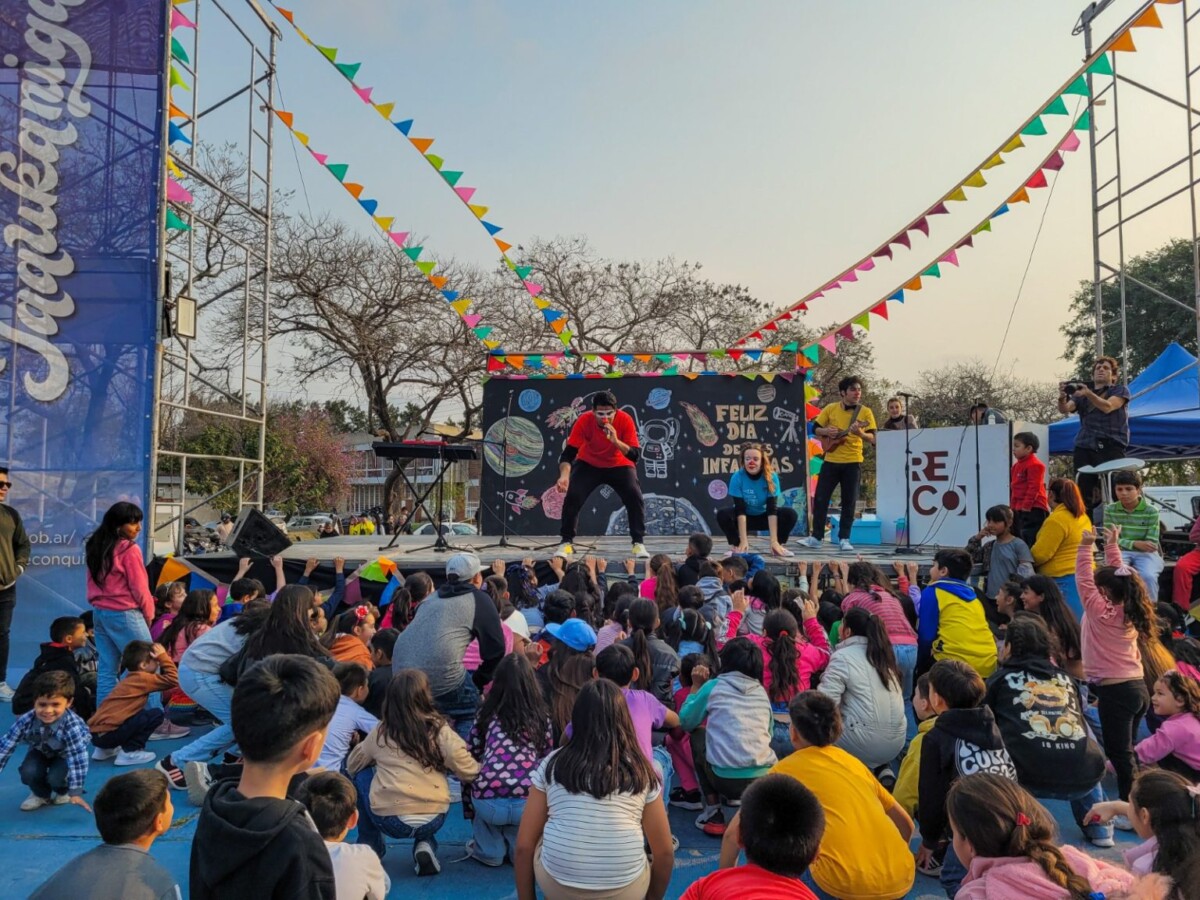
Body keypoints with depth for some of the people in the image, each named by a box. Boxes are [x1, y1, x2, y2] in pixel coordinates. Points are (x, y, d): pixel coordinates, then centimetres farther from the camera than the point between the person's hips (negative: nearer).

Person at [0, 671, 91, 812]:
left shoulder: (72, 726, -41)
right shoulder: (26, 721, -32)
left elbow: (78, 757, -41)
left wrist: (75, 792, -42)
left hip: (64, 754, -3)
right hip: (40, 751, 3)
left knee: (55, 778, -27)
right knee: (28, 772, -25)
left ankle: (62, 792, 11)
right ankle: (41, 794, 9)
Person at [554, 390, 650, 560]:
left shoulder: (625, 420, -27)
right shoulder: (584, 421, -27)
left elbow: (635, 455, -28)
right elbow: (568, 453, -26)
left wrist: (616, 441, -44)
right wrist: (564, 475, -44)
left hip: (619, 465, 0)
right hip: (589, 465, 0)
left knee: (635, 497, -19)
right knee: (573, 497, -17)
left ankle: (638, 543, -2)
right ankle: (566, 543, 2)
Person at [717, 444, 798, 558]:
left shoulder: (771, 477, -20)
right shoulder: (737, 477, -23)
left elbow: (772, 509, -25)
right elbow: (740, 510, -26)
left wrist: (774, 541, -31)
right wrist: (743, 540, -32)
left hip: (763, 517, 1)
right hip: (744, 518, -1)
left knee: (790, 514, -24)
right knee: (722, 514, -30)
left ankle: (779, 545, -3)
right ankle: (736, 545, -8)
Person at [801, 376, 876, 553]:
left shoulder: (865, 412, -1)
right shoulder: (830, 409, 2)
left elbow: (872, 439, -6)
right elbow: (816, 430, 8)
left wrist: (860, 433, -25)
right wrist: (826, 431, -13)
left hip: (853, 462, -1)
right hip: (831, 460, 1)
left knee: (849, 501, 2)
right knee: (820, 498, 1)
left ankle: (844, 539, 12)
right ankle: (816, 536, 11)